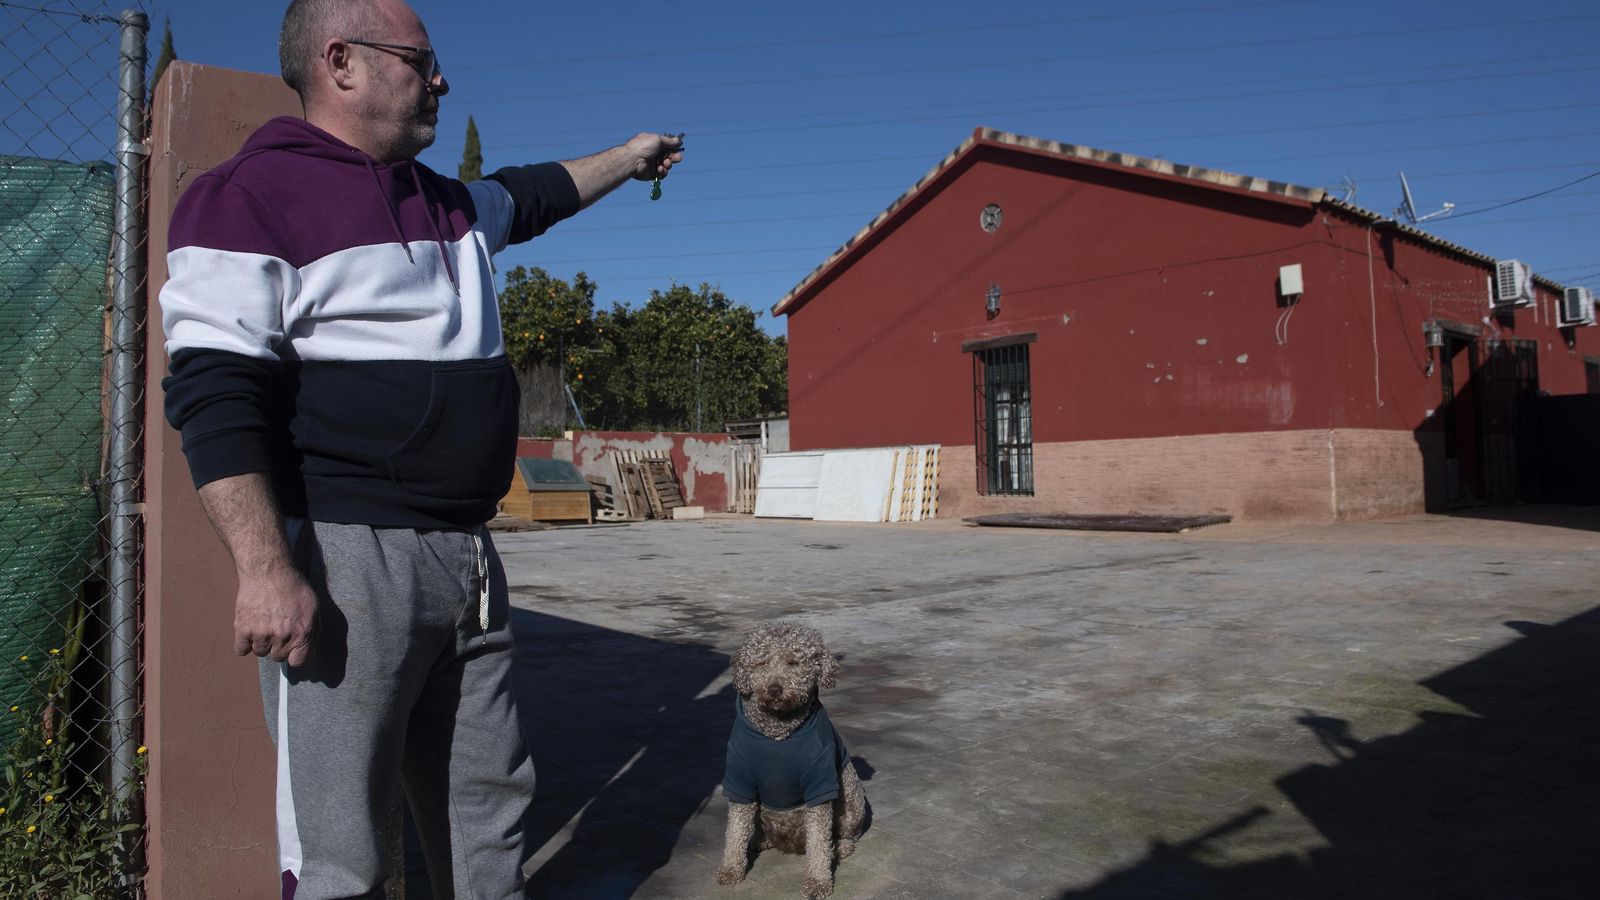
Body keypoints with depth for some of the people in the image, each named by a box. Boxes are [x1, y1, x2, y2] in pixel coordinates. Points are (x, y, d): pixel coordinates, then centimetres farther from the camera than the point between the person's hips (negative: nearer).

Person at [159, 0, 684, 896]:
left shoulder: (453, 205, 18)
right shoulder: (252, 194, -5)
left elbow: (529, 194, 40)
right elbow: (216, 393, -14)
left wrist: (628, 156, 49)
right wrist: (267, 569, -21)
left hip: (469, 557, 8)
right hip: (344, 557, -7)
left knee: (491, 805, 15)